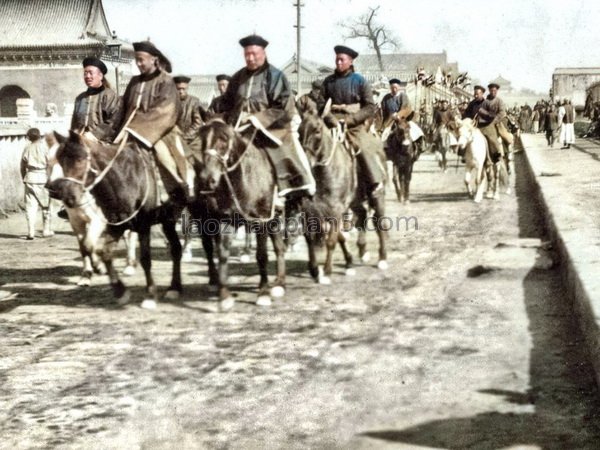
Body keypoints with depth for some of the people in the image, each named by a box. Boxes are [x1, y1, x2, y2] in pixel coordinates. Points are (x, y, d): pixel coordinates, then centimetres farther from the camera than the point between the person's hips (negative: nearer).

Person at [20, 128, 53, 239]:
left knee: (30, 206, 2)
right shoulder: (44, 147, -4)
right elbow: (49, 164, -7)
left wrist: (24, 178, 18)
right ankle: (47, 230, 14)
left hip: (30, 177, 2)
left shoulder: (27, 148, 5)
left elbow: (22, 165, 8)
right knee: (46, 205, 11)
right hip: (42, 178, -2)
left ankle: (31, 232, -3)